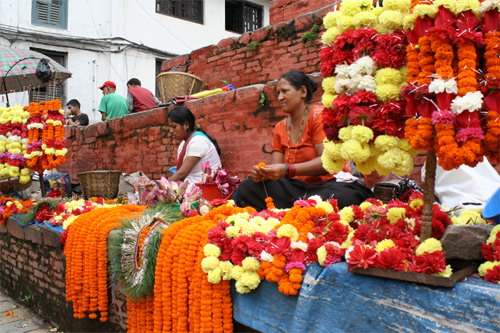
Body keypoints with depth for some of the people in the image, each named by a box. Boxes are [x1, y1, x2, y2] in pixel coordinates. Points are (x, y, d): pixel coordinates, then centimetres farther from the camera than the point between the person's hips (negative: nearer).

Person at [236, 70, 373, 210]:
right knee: (246, 188, -14)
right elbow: (275, 169, 7)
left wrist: (287, 170, -29)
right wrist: (262, 173, -18)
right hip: (298, 186, 5)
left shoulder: (319, 114, -6)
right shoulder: (280, 128, 13)